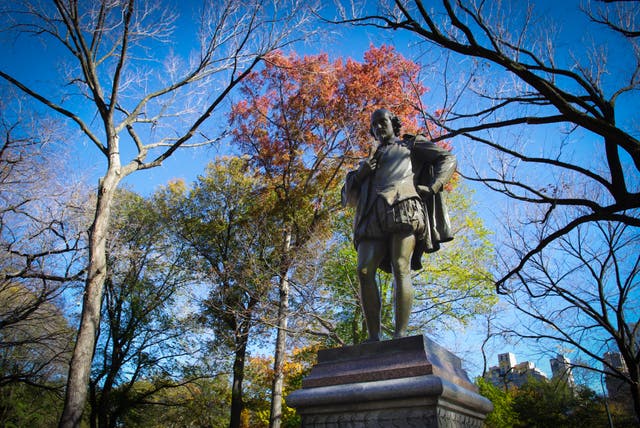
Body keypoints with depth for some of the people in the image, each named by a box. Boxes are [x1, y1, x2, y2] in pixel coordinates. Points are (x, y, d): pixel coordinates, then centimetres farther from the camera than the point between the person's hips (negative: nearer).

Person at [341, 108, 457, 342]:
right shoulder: (371, 162, 38)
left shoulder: (411, 145, 28)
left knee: (400, 270, -21)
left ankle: (400, 337, -27)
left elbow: (448, 159, 16)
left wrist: (432, 187, -1)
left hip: (403, 207, -4)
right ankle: (373, 337, -18)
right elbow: (349, 199, 29)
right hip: (374, 218, 4)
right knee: (364, 271, -17)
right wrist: (358, 175, 9)